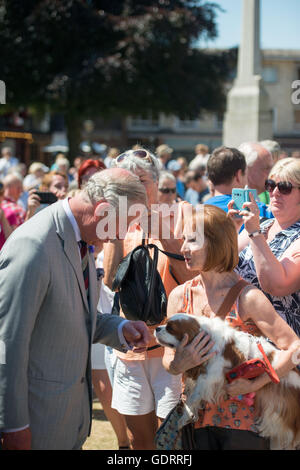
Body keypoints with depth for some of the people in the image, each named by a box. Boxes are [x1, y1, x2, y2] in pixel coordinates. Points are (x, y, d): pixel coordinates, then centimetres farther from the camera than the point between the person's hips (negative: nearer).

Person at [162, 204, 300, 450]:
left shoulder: (247, 298, -14)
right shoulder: (179, 296, 1)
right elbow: (168, 359, 5)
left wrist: (254, 384, -19)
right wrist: (178, 364, -17)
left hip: (243, 420, -4)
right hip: (196, 419, 4)